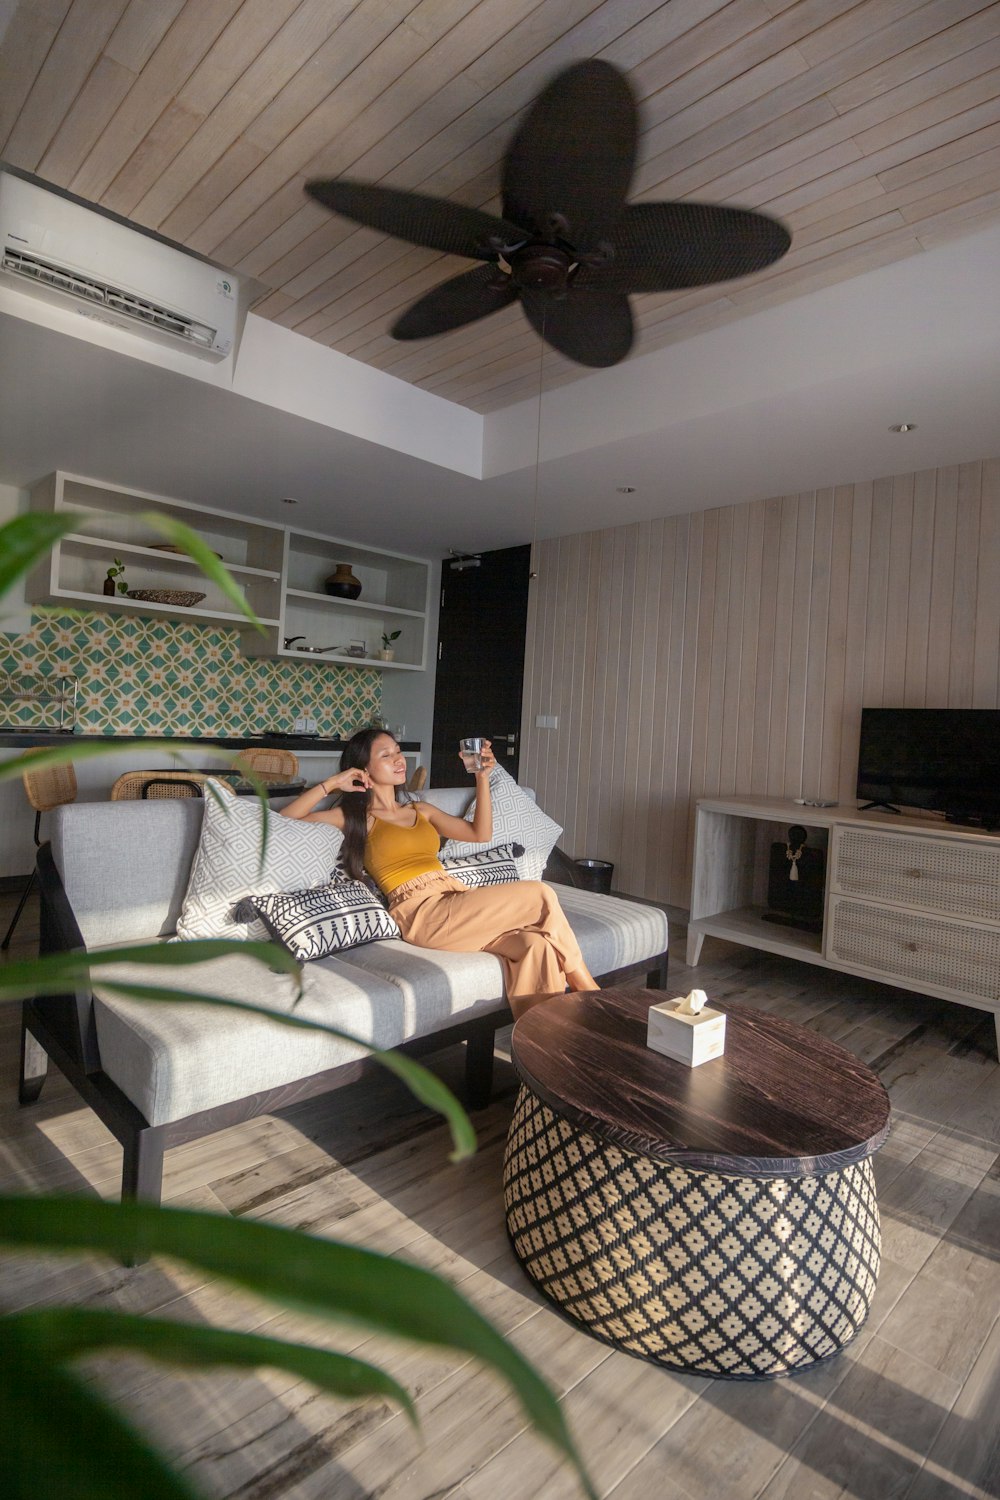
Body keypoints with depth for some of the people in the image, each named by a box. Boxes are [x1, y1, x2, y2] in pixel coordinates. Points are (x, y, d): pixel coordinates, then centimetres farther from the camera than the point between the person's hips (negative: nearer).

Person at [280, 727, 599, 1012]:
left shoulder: (422, 810, 26)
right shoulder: (356, 818, 9)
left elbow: (480, 834, 18)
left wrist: (482, 776, 12)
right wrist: (330, 784, -2)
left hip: (456, 899, 6)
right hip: (422, 913, -6)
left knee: (536, 945, -26)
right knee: (541, 896, -19)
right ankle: (590, 995, -7)